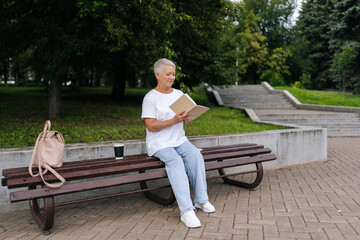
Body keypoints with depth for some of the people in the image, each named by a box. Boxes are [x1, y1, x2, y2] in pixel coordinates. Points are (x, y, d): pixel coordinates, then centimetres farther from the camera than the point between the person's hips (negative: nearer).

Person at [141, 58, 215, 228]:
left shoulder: (179, 94, 15)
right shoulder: (150, 98, -3)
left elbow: (188, 122, 14)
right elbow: (150, 126, -12)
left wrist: (188, 117, -10)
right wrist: (173, 121, -22)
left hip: (179, 140, 5)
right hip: (159, 144, -5)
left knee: (195, 154, -26)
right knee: (175, 160, -33)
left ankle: (201, 200, -17)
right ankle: (186, 210, -39)